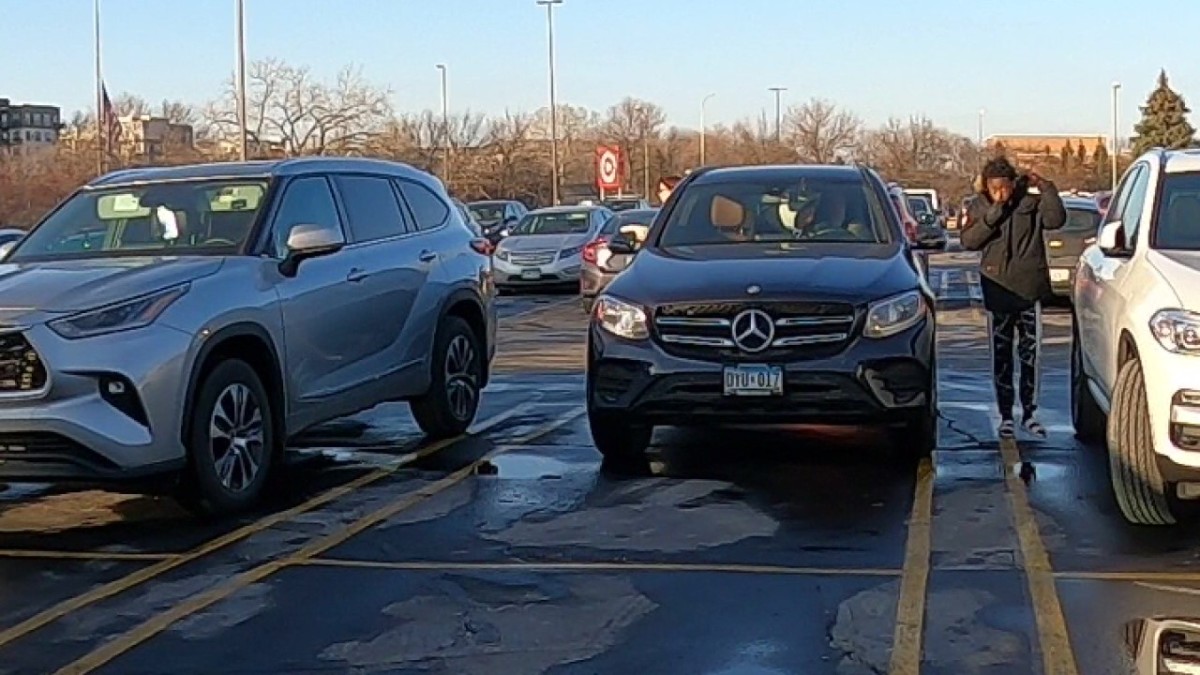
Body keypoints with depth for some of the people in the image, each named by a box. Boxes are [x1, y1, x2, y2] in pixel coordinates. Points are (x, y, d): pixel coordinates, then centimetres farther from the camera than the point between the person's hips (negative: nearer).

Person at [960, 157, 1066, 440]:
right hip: (998, 289, 1)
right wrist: (992, 215, -19)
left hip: (1030, 289, 0)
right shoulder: (981, 206, 1)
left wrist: (1044, 187, -21)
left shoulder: (1031, 201, -2)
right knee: (1001, 356, 4)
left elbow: (1056, 219, -16)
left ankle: (1029, 412, 16)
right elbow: (967, 241, -10)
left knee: (1031, 354, 6)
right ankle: (1006, 416, 10)